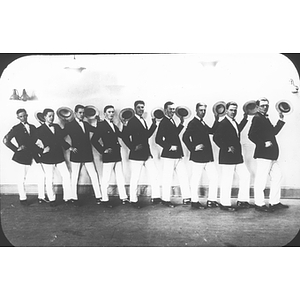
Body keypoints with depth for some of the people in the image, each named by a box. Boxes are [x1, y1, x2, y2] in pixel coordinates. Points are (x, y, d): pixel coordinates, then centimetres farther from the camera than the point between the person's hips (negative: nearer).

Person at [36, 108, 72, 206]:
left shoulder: (57, 127, 11)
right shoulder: (40, 129, -2)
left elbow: (61, 140, 13)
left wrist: (69, 147, 0)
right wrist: (44, 148, -24)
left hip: (59, 156, 5)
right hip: (47, 158, -4)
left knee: (67, 176, 1)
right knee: (49, 179, 2)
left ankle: (67, 197, 11)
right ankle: (52, 199, 16)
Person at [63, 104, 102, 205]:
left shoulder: (86, 124, 15)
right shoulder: (70, 125, -1)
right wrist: (70, 147, -10)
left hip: (88, 155, 5)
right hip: (76, 155, -4)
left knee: (94, 176, 1)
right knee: (74, 178, 3)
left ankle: (98, 197, 5)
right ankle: (74, 198, 13)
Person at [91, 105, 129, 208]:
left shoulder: (114, 126, 15)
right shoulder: (101, 125, -8)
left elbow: (121, 135, 12)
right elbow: (94, 140, -14)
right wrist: (103, 150, -15)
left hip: (117, 156, 8)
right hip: (108, 156, -8)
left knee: (120, 178, 12)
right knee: (105, 179, 1)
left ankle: (123, 197, 20)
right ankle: (105, 199, 11)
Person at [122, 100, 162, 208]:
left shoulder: (143, 121, 16)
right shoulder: (132, 121, -10)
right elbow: (125, 136, -16)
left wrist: (154, 125, 7)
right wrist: (133, 147, -17)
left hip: (147, 154, 8)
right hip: (137, 154, -8)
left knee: (154, 175, 5)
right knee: (135, 178, 1)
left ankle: (156, 197, 10)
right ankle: (133, 200, 12)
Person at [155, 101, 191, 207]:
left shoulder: (171, 121, 15)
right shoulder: (164, 122, -13)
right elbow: (158, 139, -18)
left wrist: (181, 124, 16)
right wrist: (169, 147, -19)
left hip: (177, 155, 9)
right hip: (168, 155, -9)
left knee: (183, 176, 9)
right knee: (167, 178, 1)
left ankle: (186, 198, 15)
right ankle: (165, 199, 13)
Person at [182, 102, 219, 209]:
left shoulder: (202, 123, 18)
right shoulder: (193, 123, -10)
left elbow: (212, 131, 20)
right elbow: (185, 137, -18)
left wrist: (216, 120, 12)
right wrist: (193, 148, -18)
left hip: (208, 156, 9)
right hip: (198, 156, -9)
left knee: (214, 177, 9)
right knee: (195, 179, 0)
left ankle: (211, 200, 16)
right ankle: (195, 201, 11)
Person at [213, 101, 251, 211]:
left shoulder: (234, 122, 14)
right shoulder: (223, 123, -14)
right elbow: (216, 138, -21)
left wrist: (245, 119, 28)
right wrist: (226, 148, -21)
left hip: (237, 156, 10)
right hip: (227, 157, -10)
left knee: (245, 176, 12)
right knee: (226, 180, -3)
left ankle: (242, 201, 20)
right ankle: (224, 204, 8)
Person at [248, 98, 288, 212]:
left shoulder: (265, 118, 19)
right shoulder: (257, 118, -10)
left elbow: (273, 132, 24)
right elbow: (251, 135, -20)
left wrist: (280, 120, 20)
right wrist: (264, 143, -20)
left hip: (271, 154, 11)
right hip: (263, 154, -11)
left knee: (277, 176, 14)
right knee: (261, 180, -4)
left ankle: (274, 202, 23)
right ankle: (259, 204, 4)